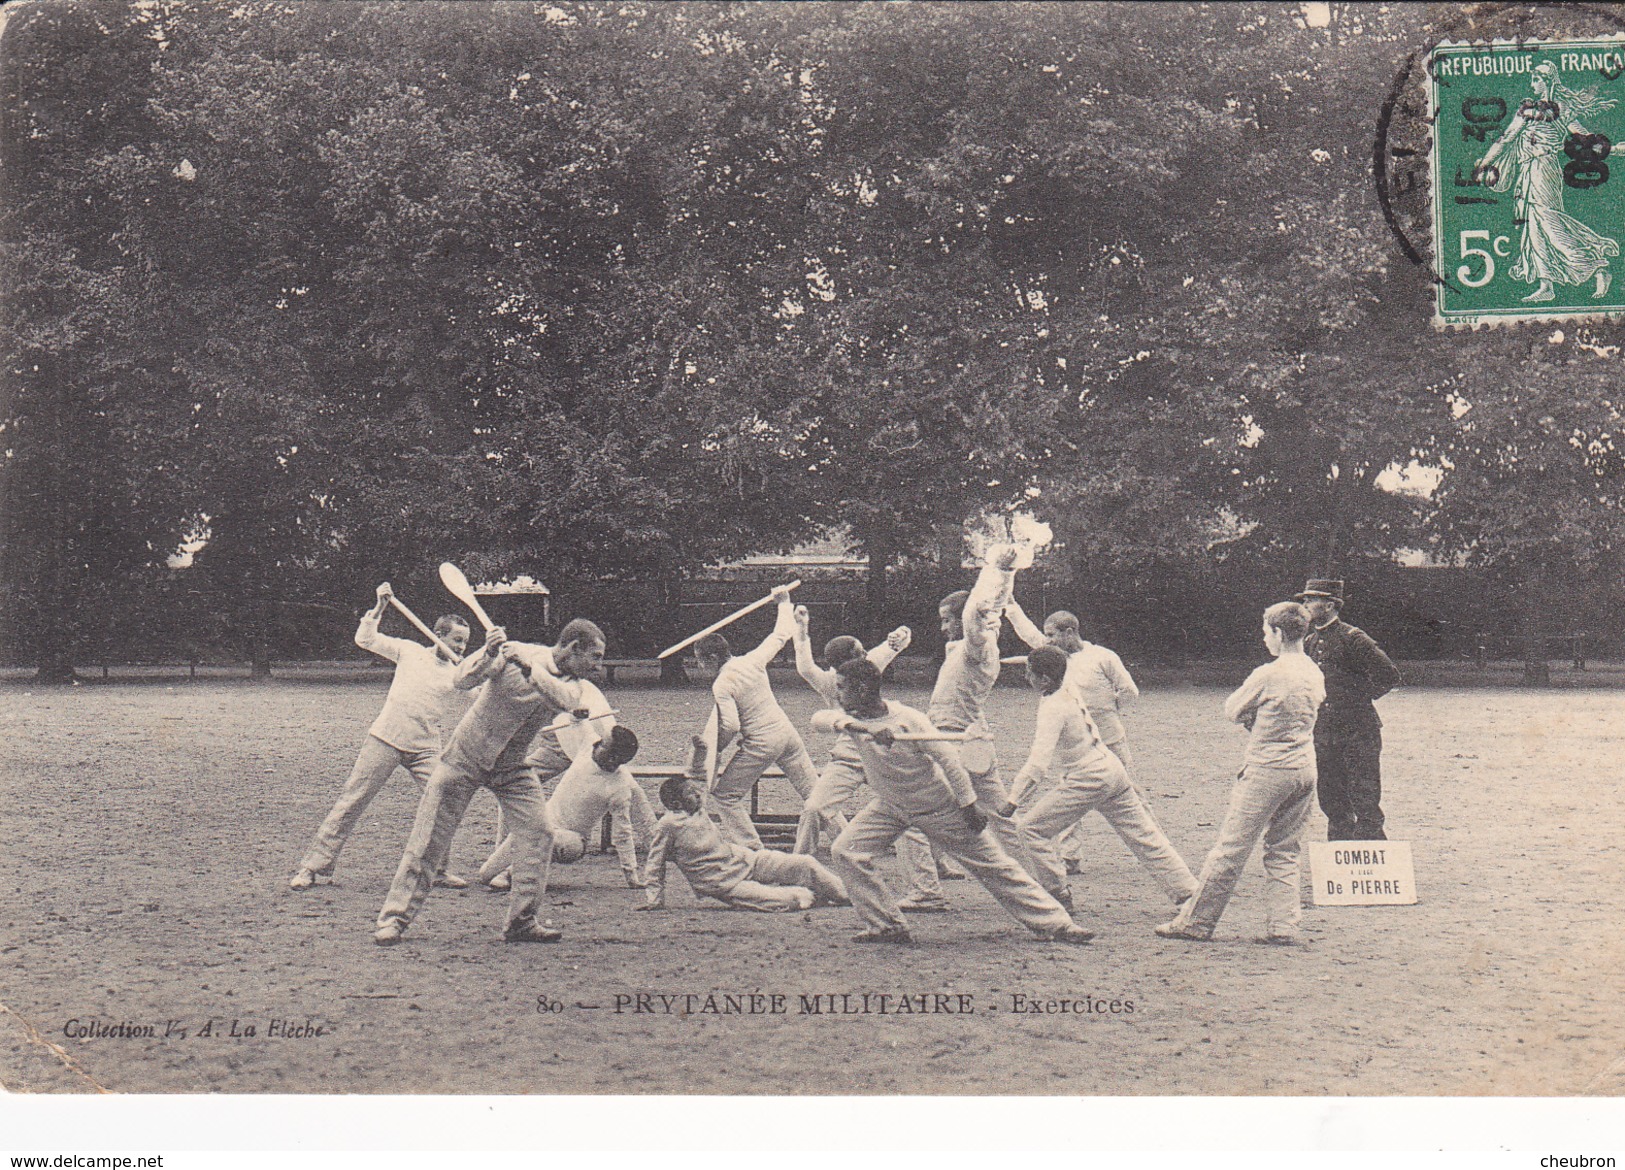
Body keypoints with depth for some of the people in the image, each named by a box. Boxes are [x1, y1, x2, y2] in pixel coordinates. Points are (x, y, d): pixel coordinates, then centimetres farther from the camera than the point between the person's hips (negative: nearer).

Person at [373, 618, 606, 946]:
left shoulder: (572, 683, -5)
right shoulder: (511, 654, -17)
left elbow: (563, 700, -28)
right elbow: (464, 679, -28)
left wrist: (529, 667, -38)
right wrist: (489, 656, -46)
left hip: (513, 767, 4)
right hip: (466, 756, -4)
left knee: (539, 832, -10)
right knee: (429, 838, -5)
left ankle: (521, 922, 0)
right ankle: (394, 919, 3)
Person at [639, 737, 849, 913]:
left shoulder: (697, 810, 7)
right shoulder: (667, 826, -12)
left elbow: (696, 776, 24)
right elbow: (655, 867, -5)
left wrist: (699, 751, 11)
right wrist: (653, 900, -5)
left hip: (747, 859, 8)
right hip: (726, 886, -8)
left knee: (805, 864, -1)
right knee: (775, 901, -30)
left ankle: (845, 895, 13)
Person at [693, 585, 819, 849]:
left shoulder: (721, 686, -12)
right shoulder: (753, 660, 3)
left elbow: (730, 725, -21)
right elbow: (780, 635, 15)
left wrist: (713, 750, -4)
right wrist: (784, 602, 29)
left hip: (761, 743, -7)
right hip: (787, 730, 7)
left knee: (724, 795, 4)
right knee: (814, 790, 13)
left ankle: (750, 848, 0)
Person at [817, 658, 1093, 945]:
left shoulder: (908, 719, -25)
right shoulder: (853, 718, -10)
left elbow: (948, 759, -20)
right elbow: (819, 719, -29)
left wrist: (969, 805, -19)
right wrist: (856, 726, -48)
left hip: (941, 808, -5)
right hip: (891, 808, 5)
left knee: (994, 866, -1)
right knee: (845, 851, -11)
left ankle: (1056, 924, 4)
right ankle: (887, 926, -2)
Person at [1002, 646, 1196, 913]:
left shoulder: (1053, 709, -19)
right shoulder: (1068, 694, 5)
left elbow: (1039, 761, -28)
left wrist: (1012, 801, -30)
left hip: (1087, 779, -9)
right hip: (1112, 769, 9)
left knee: (1030, 830, -3)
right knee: (1144, 837, 14)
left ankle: (1059, 894, 1)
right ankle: (1189, 891, 16)